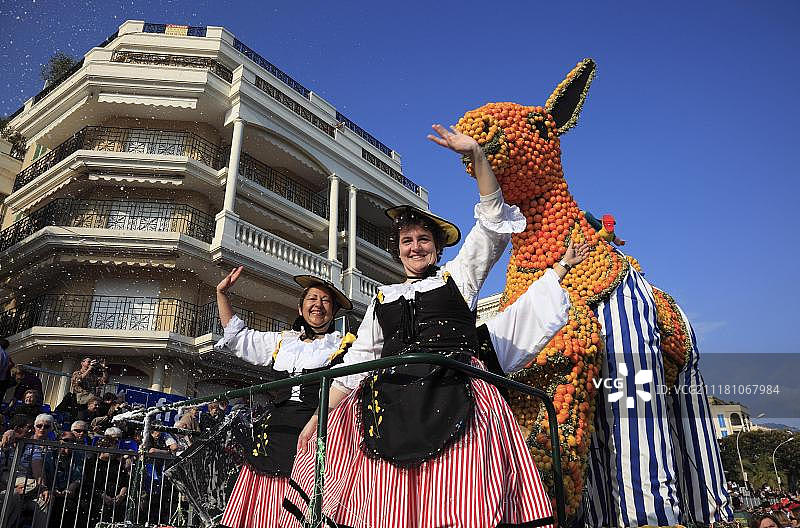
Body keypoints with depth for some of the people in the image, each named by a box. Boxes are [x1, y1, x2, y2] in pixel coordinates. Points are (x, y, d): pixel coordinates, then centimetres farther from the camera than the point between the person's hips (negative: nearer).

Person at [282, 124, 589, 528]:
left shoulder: (459, 276, 19)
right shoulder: (382, 300, 25)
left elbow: (493, 221, 10)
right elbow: (357, 360, 23)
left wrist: (476, 155, 0)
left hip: (454, 398, -2)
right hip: (391, 402, 2)